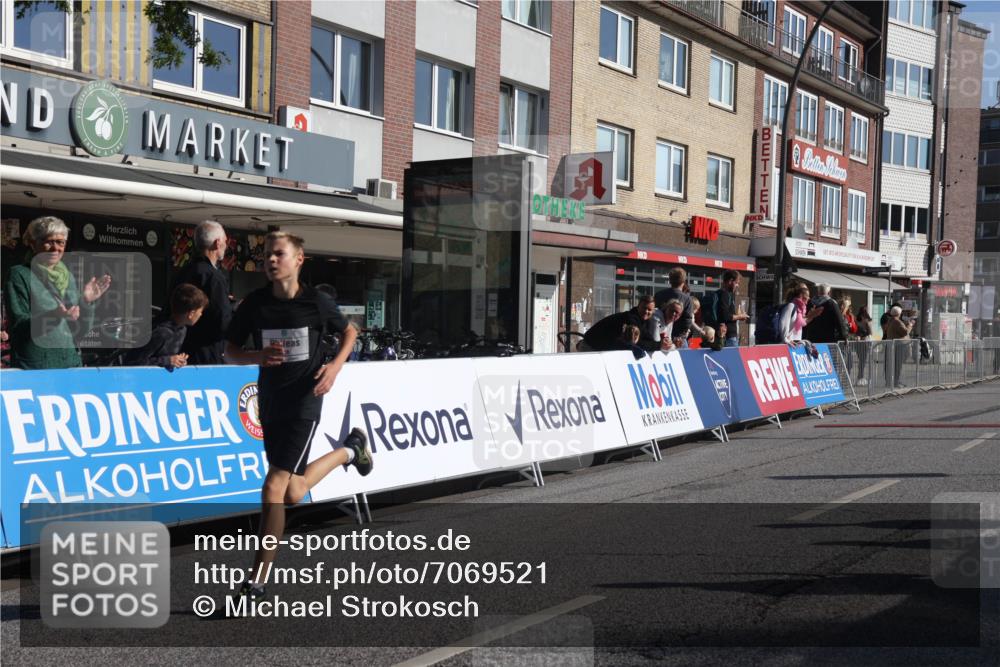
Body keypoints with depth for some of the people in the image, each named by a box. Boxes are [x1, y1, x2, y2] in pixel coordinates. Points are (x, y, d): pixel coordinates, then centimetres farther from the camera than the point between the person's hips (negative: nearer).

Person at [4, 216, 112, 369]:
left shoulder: (69, 277, 11)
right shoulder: (19, 275, -3)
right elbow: (18, 325, -11)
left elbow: (81, 332, 10)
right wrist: (53, 316, -25)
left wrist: (86, 303, -6)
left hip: (70, 364, 5)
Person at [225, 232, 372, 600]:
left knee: (275, 489, -13)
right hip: (269, 400, 5)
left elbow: (349, 331, 9)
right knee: (292, 494, 17)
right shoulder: (254, 303, -4)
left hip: (304, 400, -5)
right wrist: (259, 356, -19)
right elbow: (230, 352, 3)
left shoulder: (317, 302, -9)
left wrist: (335, 365, -9)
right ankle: (350, 449, 43)